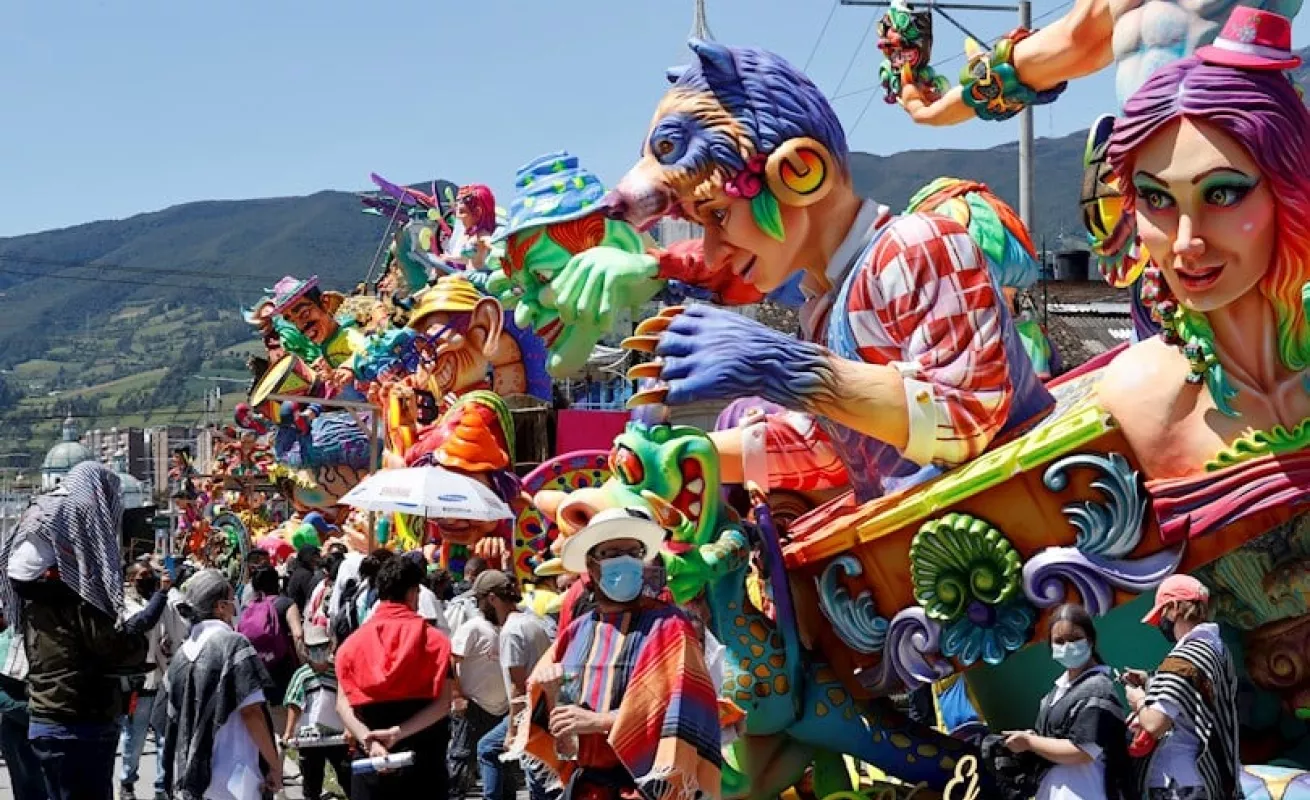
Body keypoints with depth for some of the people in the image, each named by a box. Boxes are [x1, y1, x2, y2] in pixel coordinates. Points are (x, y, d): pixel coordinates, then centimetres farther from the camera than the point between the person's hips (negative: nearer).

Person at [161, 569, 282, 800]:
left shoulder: (182, 653, 10)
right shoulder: (233, 644, -10)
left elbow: (174, 719, 15)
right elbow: (251, 712, -14)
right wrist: (275, 764, -7)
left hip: (189, 776, 7)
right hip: (231, 776, -7)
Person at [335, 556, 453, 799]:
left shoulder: (353, 642, 5)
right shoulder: (433, 640, -2)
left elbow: (344, 703, -6)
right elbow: (442, 703, -12)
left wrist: (368, 740, -16)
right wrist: (398, 733, -16)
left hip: (371, 762, 2)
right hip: (423, 761, -2)